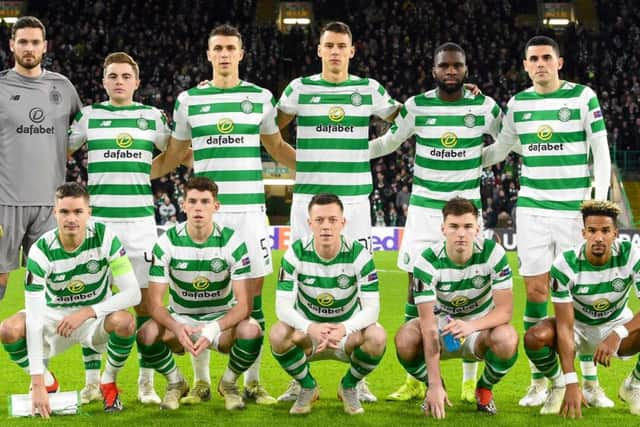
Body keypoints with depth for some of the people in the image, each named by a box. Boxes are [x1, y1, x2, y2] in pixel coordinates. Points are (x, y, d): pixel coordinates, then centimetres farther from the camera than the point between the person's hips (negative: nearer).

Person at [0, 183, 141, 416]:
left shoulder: (104, 236, -20)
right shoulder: (41, 251, -23)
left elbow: (133, 293, -20)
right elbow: (34, 318, -28)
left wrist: (87, 312, -32)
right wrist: (37, 383, -34)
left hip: (97, 316, 0)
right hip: (54, 316, 0)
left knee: (124, 322, -34)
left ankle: (109, 381, -2)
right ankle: (47, 382, 3)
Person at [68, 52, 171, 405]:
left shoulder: (152, 116, 10)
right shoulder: (88, 115, 9)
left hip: (140, 218, 0)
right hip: (97, 217, 0)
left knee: (145, 297, -1)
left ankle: (146, 382, 7)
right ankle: (92, 381, 9)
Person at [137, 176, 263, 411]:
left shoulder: (232, 242, -13)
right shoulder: (168, 242, -11)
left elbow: (244, 303, -17)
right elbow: (155, 303, -13)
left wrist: (213, 329, -35)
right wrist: (177, 328, -35)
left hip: (222, 321, 0)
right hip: (180, 319, 1)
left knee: (251, 331, -34)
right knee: (147, 334, -31)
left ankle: (228, 383, -1)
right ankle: (176, 384, 0)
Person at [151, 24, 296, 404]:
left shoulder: (260, 97, 7)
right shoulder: (190, 100, 8)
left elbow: (277, 147, 18)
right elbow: (172, 155, 15)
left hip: (249, 207, 0)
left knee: (253, 291, 1)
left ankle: (253, 381, 10)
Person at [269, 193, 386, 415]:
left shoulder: (358, 254, -17)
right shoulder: (296, 253, -15)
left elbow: (372, 308, -22)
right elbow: (283, 306, -20)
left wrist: (343, 329, -43)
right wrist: (311, 328, -42)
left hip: (348, 332, 0)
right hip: (307, 332, 0)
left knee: (377, 337, -32)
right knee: (278, 334, -32)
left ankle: (349, 387, 2)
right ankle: (307, 387, 0)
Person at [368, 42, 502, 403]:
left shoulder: (484, 107, -1)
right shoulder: (416, 106, -1)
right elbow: (388, 143, 11)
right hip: (424, 208, 1)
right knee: (417, 288, 0)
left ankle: (471, 381, 11)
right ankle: (415, 380, 8)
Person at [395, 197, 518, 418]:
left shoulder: (493, 253, -20)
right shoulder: (428, 261, -22)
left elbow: (505, 309, -21)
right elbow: (428, 325, -28)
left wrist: (471, 325, -44)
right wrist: (435, 385, -36)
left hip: (481, 326, 0)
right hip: (442, 325, 0)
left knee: (507, 339, -34)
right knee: (405, 338, -32)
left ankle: (484, 389, 0)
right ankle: (434, 389, 2)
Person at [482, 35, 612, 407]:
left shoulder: (583, 97, -2)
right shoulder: (518, 103, 7)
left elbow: (601, 152, -2)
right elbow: (501, 149, 18)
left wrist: (600, 203, -8)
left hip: (574, 208, -3)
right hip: (532, 208, 3)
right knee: (536, 290, 2)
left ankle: (591, 383, 8)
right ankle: (539, 381, 10)